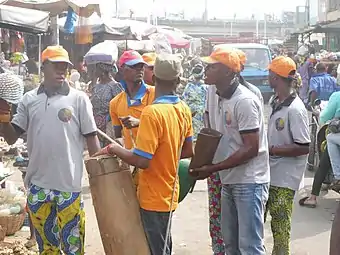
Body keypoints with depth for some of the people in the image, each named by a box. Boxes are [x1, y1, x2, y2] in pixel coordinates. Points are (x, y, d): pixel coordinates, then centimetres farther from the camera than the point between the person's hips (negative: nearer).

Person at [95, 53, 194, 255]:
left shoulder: (152, 112, -23)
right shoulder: (184, 109, 1)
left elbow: (142, 160, -25)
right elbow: (188, 151, 11)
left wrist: (116, 150, -11)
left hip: (154, 198, -8)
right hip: (169, 193, 8)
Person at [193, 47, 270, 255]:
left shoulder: (245, 101, -19)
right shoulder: (222, 98, 9)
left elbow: (251, 149, -22)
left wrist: (212, 169, -21)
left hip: (249, 182, -9)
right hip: (229, 181, 9)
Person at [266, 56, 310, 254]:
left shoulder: (295, 109, -20)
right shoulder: (275, 102, 7)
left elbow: (304, 148, -22)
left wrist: (270, 149, -20)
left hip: (284, 178, -8)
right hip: (270, 173, 8)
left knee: (280, 224, 4)